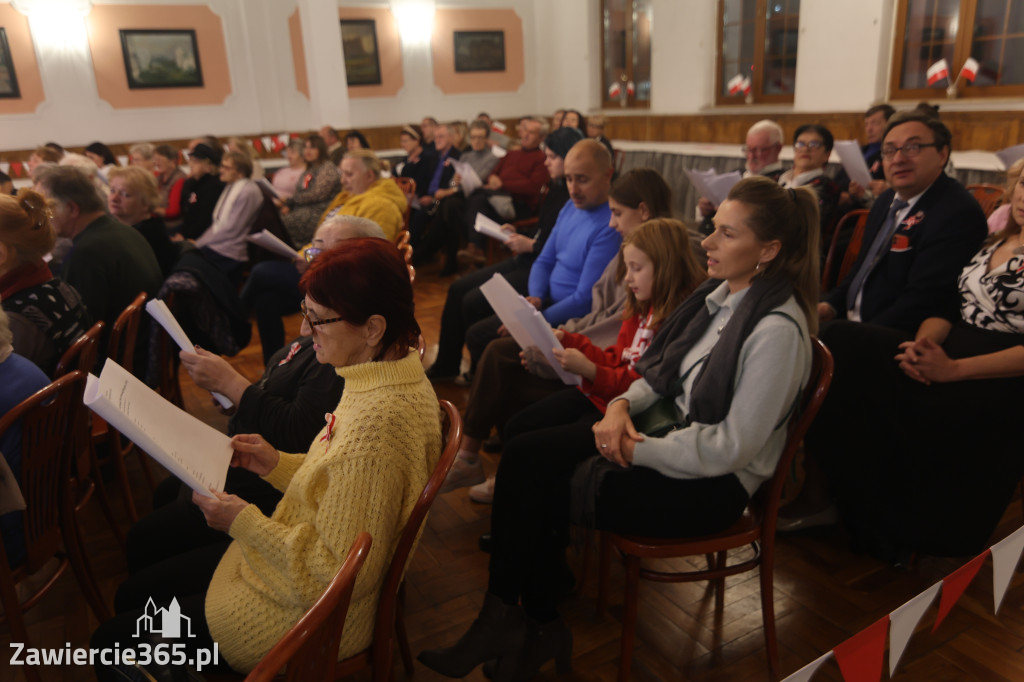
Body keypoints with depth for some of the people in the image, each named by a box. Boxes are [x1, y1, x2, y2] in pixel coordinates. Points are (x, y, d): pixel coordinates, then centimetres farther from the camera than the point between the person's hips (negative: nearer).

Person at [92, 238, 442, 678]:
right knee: (134, 590, 23)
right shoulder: (391, 374, -5)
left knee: (112, 643, 6)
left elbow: (338, 575, -28)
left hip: (308, 615, -9)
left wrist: (243, 522, -20)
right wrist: (277, 465, 0)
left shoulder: (377, 426, -35)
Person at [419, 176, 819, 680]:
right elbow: (663, 371, 10)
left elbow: (730, 448, -23)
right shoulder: (721, 293, 3)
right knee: (526, 450, -7)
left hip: (711, 484, -8)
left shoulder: (777, 331, -22)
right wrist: (624, 403, -10)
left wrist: (636, 449, -18)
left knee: (530, 472, -13)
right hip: (668, 427, 8)